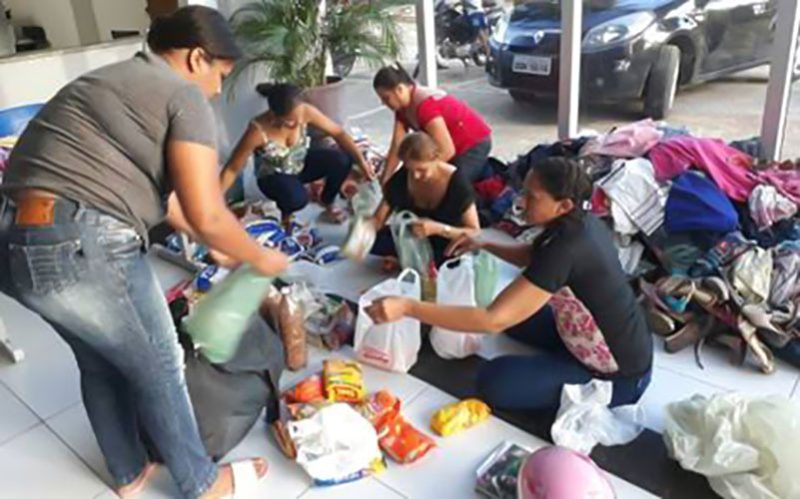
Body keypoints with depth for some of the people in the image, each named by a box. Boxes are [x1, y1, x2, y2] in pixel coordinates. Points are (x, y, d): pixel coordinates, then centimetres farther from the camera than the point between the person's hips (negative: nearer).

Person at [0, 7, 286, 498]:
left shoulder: (115, 80, 24)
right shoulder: (185, 97, -4)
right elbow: (206, 215, -13)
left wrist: (221, 247, 33)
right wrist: (261, 258, 6)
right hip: (81, 247, -9)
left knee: (100, 362, 25)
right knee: (159, 367, 11)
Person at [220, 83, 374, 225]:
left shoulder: (306, 112, -27)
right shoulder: (258, 131, -35)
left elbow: (339, 133, -16)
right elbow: (232, 169, -26)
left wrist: (362, 161, -24)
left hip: (301, 162, 4)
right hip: (273, 175, -4)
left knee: (342, 161, -21)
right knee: (298, 198, -37)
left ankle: (328, 206, 6)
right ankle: (285, 215, 3)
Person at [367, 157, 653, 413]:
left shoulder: (564, 251, -33)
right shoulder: (583, 223, -6)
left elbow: (492, 320, -36)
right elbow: (533, 258, 14)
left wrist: (406, 307, -36)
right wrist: (484, 245, -3)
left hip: (619, 375, -8)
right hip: (623, 347, 9)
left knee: (493, 381, -12)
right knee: (514, 312, 15)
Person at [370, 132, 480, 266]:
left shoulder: (456, 181, -24)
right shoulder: (400, 179, -15)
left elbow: (475, 232, -21)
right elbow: (378, 220, -10)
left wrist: (438, 229, -38)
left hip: (446, 242, -2)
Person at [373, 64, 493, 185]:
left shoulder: (425, 105, -31)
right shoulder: (403, 108, -4)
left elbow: (447, 151, -32)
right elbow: (397, 146, -1)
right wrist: (384, 180, -5)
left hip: (475, 144, -9)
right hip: (458, 147, 9)